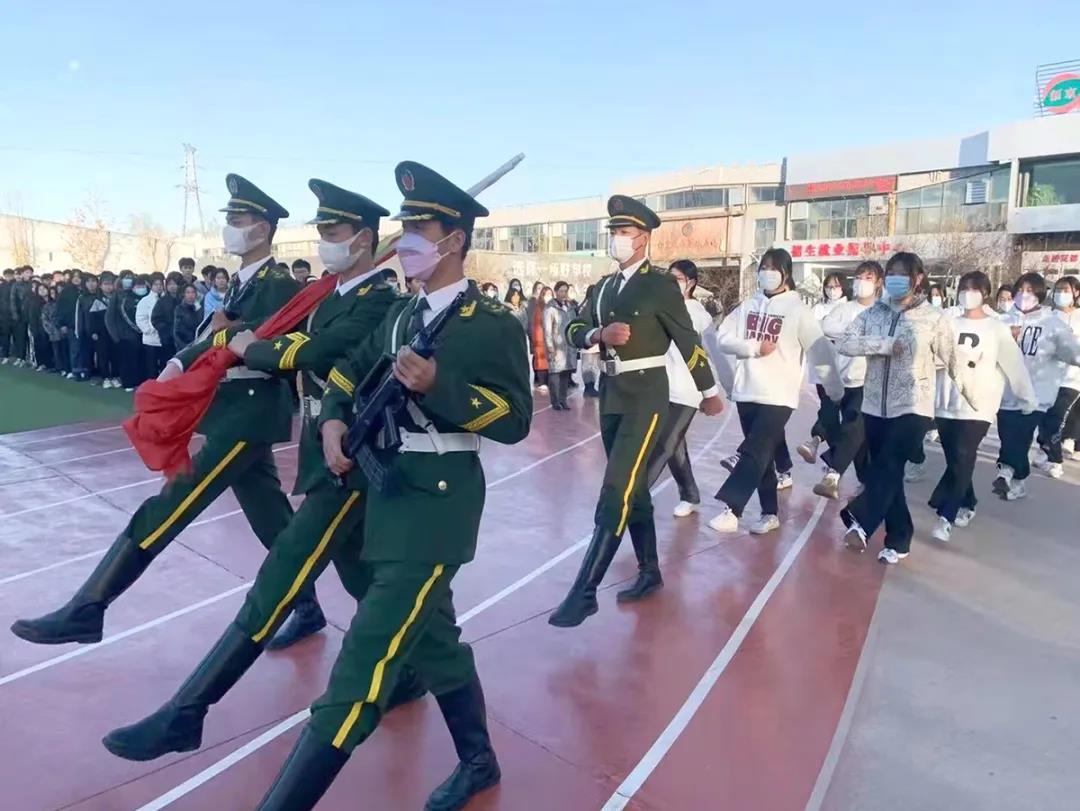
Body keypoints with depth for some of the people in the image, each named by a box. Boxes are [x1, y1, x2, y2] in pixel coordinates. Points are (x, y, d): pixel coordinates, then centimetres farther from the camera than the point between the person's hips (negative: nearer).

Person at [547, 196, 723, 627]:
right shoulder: (604, 286, 12)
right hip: (610, 394, 7)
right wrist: (600, 334, -12)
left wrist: (709, 392, 5)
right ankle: (649, 571, 30)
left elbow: (688, 342, -1)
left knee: (614, 493, -11)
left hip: (645, 396, -7)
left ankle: (584, 591, -7)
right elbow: (574, 331, 10)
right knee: (632, 488, 15)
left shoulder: (662, 285, -6)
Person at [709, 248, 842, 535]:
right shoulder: (748, 305, 10)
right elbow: (723, 338, 3)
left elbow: (820, 351, -3)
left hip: (778, 396, -5)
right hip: (746, 392, 5)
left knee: (755, 452, -15)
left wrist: (836, 390, -2)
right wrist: (755, 348, -11)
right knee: (762, 454, 12)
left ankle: (731, 509, -20)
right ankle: (770, 513, 21)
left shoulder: (797, 310, -3)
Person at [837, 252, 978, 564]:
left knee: (887, 468, -18)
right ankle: (898, 539, 18)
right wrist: (884, 344, -18)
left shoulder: (934, 318, -4)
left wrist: (974, 400, 10)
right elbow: (844, 343, -8)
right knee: (886, 471, 8)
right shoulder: (873, 313, 4)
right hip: (875, 406, 4)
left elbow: (952, 362, 3)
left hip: (913, 408, -4)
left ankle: (860, 522, -21)